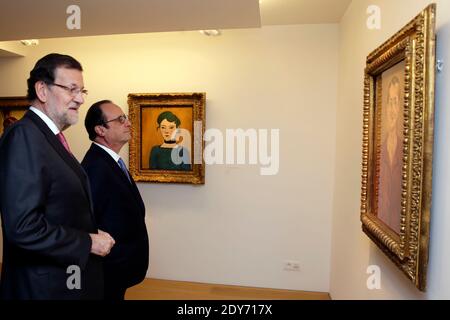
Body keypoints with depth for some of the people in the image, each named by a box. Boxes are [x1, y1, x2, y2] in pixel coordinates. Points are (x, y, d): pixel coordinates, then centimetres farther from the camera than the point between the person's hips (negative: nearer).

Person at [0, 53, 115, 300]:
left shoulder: (51, 137, 8)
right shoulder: (24, 135, -20)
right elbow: (23, 227, -27)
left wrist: (92, 234, 1)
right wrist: (88, 242, -16)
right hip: (45, 286, -8)